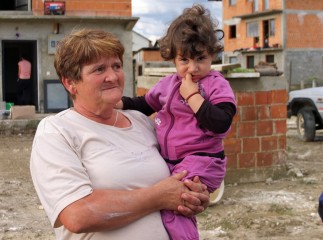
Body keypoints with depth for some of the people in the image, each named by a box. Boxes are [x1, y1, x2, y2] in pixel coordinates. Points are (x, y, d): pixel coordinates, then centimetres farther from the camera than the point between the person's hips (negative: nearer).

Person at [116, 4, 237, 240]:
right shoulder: (167, 84, 11)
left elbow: (220, 124, -21)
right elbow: (144, 105, 26)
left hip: (200, 161, -7)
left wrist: (192, 95, -18)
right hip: (168, 161, 8)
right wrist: (117, 103, 12)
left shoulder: (217, 85, -7)